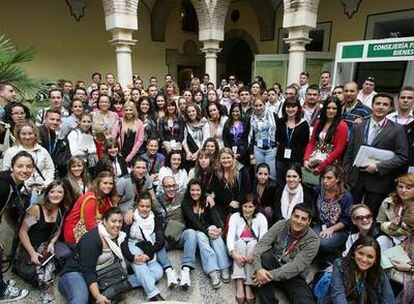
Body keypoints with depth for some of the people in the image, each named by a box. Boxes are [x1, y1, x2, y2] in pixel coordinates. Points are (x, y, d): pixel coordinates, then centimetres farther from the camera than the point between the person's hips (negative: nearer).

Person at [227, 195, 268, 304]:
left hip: (254, 247, 0)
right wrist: (234, 254, -38)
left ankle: (248, 285, -35)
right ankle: (239, 283, -40)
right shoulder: (235, 216, -3)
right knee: (240, 242, -32)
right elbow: (230, 236, -18)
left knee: (252, 243, -32)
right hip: (239, 246, 0)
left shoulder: (261, 217, -3)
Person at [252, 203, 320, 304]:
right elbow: (261, 245, -17)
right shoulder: (280, 225, -9)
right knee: (264, 257, -31)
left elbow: (296, 266, -23)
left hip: (294, 276, -3)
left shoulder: (313, 240, -14)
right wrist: (258, 268, -35)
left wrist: (271, 275, -31)